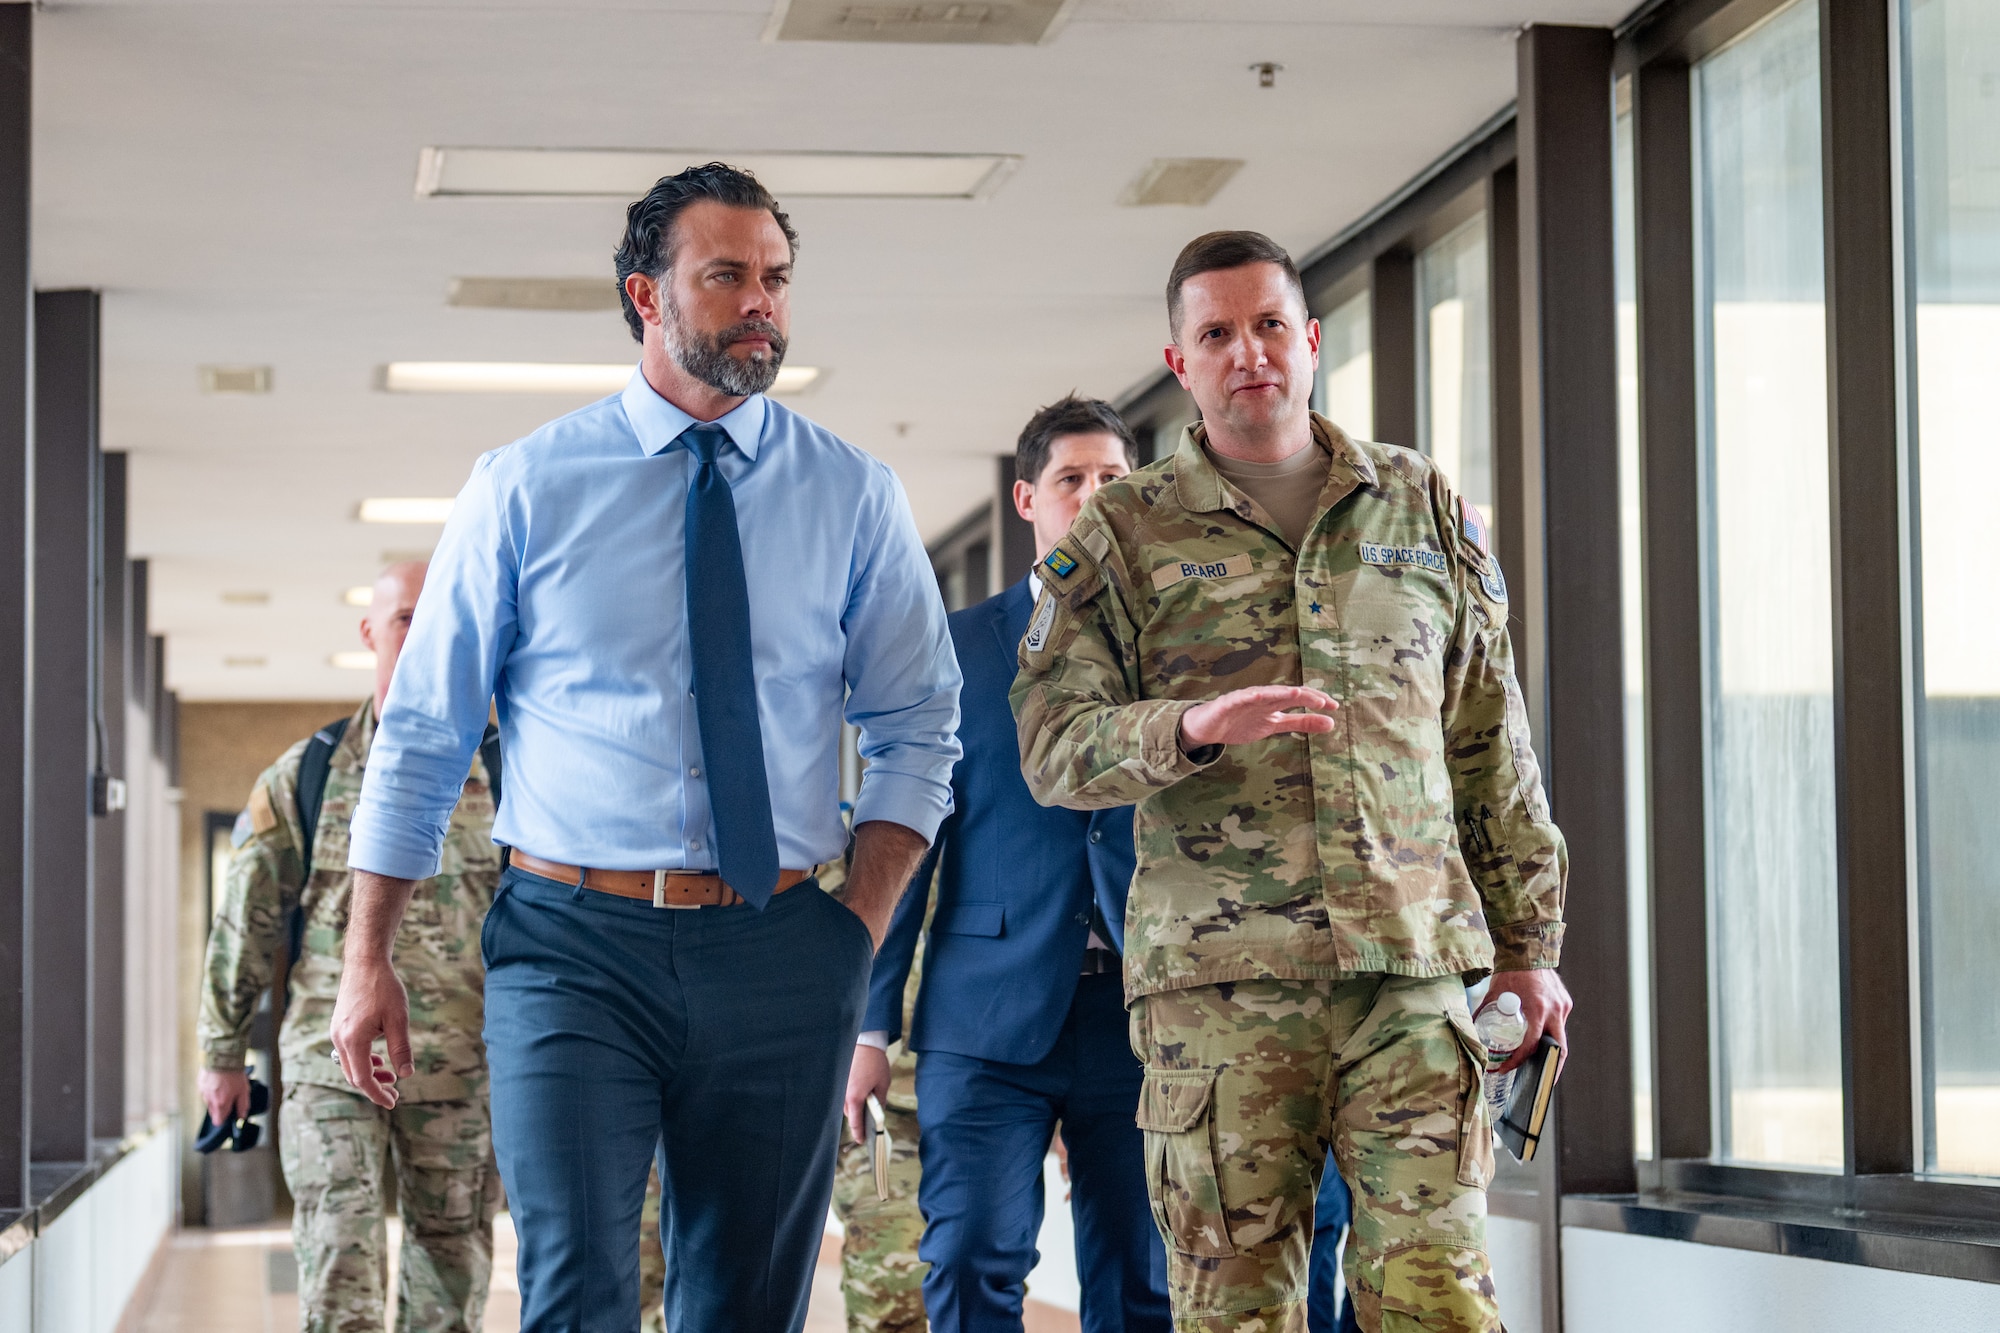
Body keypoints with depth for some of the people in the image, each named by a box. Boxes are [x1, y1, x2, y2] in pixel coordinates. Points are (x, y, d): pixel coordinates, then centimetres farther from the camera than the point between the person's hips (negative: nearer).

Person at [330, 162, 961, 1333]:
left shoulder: (855, 497, 7)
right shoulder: (525, 489, 3)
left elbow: (918, 728, 10)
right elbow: (423, 732, 6)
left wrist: (862, 927, -3)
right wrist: (368, 963, 2)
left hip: (780, 959, 2)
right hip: (574, 945, -2)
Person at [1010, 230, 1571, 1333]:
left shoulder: (1424, 509, 15)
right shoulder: (1124, 532, 8)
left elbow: (1493, 748, 17)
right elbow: (1052, 749, 0)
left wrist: (1526, 941, 14)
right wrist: (1185, 730, -19)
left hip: (1413, 964, 1)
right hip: (1215, 980, -1)